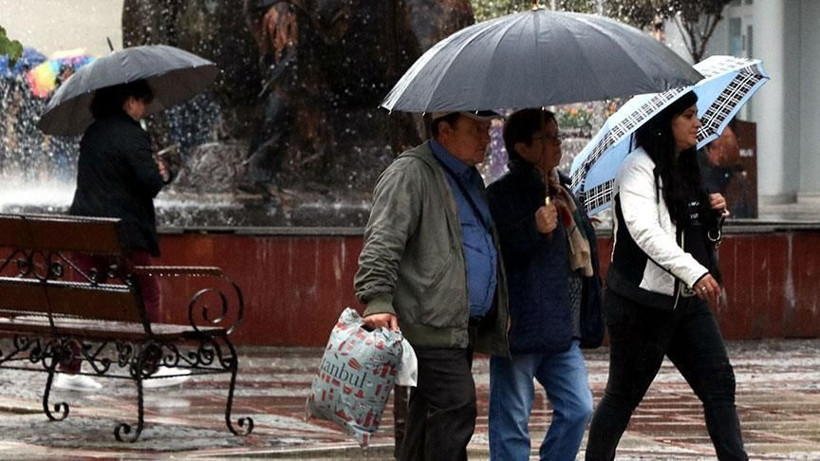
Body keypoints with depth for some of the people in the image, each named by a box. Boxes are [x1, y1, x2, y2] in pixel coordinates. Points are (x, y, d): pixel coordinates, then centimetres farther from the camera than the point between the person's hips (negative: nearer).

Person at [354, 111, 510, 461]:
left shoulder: (470, 179, 22)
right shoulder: (410, 173, -8)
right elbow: (381, 244, -17)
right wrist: (378, 301, -28)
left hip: (461, 326, 9)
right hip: (432, 325, -9)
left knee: (428, 418, 12)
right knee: (456, 412, -15)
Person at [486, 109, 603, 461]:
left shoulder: (560, 193, 17)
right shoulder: (503, 194, -9)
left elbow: (582, 252, 27)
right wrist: (535, 230, -28)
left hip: (562, 331, 8)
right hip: (520, 326, -8)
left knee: (578, 409, 3)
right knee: (512, 422, -2)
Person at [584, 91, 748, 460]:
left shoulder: (685, 169, 14)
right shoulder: (638, 168, -12)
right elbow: (645, 230, -27)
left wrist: (712, 215, 4)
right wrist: (695, 273, -37)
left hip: (686, 300, 8)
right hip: (641, 302, -8)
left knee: (720, 384, -3)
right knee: (624, 394, 2)